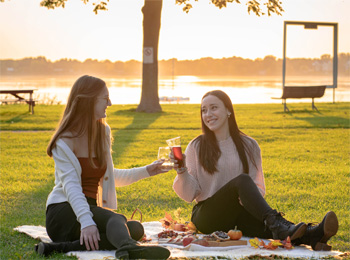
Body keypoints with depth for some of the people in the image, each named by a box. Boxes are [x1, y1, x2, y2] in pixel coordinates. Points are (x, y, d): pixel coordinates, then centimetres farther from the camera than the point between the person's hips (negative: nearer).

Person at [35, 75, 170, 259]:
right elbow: (71, 186, -21)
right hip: (64, 211, -7)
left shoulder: (103, 132, 17)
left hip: (92, 208, 7)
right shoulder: (65, 141, -7)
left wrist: (145, 171, 25)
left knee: (136, 229, -24)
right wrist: (86, 221, -36)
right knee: (117, 219, -36)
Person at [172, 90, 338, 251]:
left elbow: (258, 187, 11)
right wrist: (182, 172, -17)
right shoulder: (196, 147, 6)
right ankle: (276, 224, -52)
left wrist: (251, 197, -12)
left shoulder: (248, 146, 11)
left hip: (239, 215, 2)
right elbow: (189, 194, 3)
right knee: (242, 180, -30)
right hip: (207, 217, -2)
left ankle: (309, 236, -61)